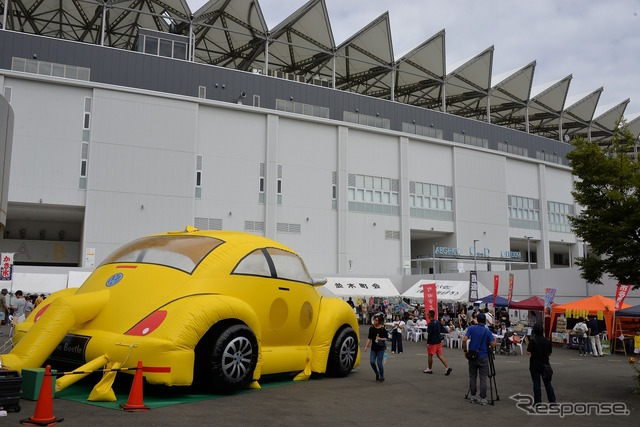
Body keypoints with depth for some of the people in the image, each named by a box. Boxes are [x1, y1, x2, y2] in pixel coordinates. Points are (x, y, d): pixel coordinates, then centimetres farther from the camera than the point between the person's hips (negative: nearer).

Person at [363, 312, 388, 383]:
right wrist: (366, 346, 0)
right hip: (373, 348, 3)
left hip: (381, 348, -3)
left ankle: (382, 377, 16)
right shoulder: (371, 328, -1)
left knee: (379, 362, -4)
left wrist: (380, 339, -19)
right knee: (372, 362, -5)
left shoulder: (383, 329, -10)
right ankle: (377, 374, 22)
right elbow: (369, 338, 6)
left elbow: (387, 338, -2)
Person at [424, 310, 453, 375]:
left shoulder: (430, 324, -16)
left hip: (432, 342, -7)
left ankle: (429, 369, 17)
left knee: (430, 355, 7)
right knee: (439, 355, 8)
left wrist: (428, 343, -15)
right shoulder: (437, 322, 9)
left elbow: (429, 334, -19)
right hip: (438, 341, 7)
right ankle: (448, 367, -5)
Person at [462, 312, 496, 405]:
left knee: (472, 377, 11)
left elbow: (464, 340, -13)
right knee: (483, 378, 3)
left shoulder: (471, 328, -4)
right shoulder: (487, 331, -5)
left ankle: (473, 397, 16)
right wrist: (494, 339, 12)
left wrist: (465, 351, 0)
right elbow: (493, 345, -8)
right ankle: (483, 399, 2)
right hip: (483, 357, -1)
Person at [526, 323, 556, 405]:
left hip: (535, 365, -3)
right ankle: (552, 401, 14)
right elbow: (549, 353, 6)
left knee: (536, 383, 4)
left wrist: (527, 343, -5)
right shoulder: (547, 341, -1)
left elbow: (528, 352, -17)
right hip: (545, 364, 3)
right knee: (548, 383, 12)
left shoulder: (532, 340, -15)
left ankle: (538, 402, 7)